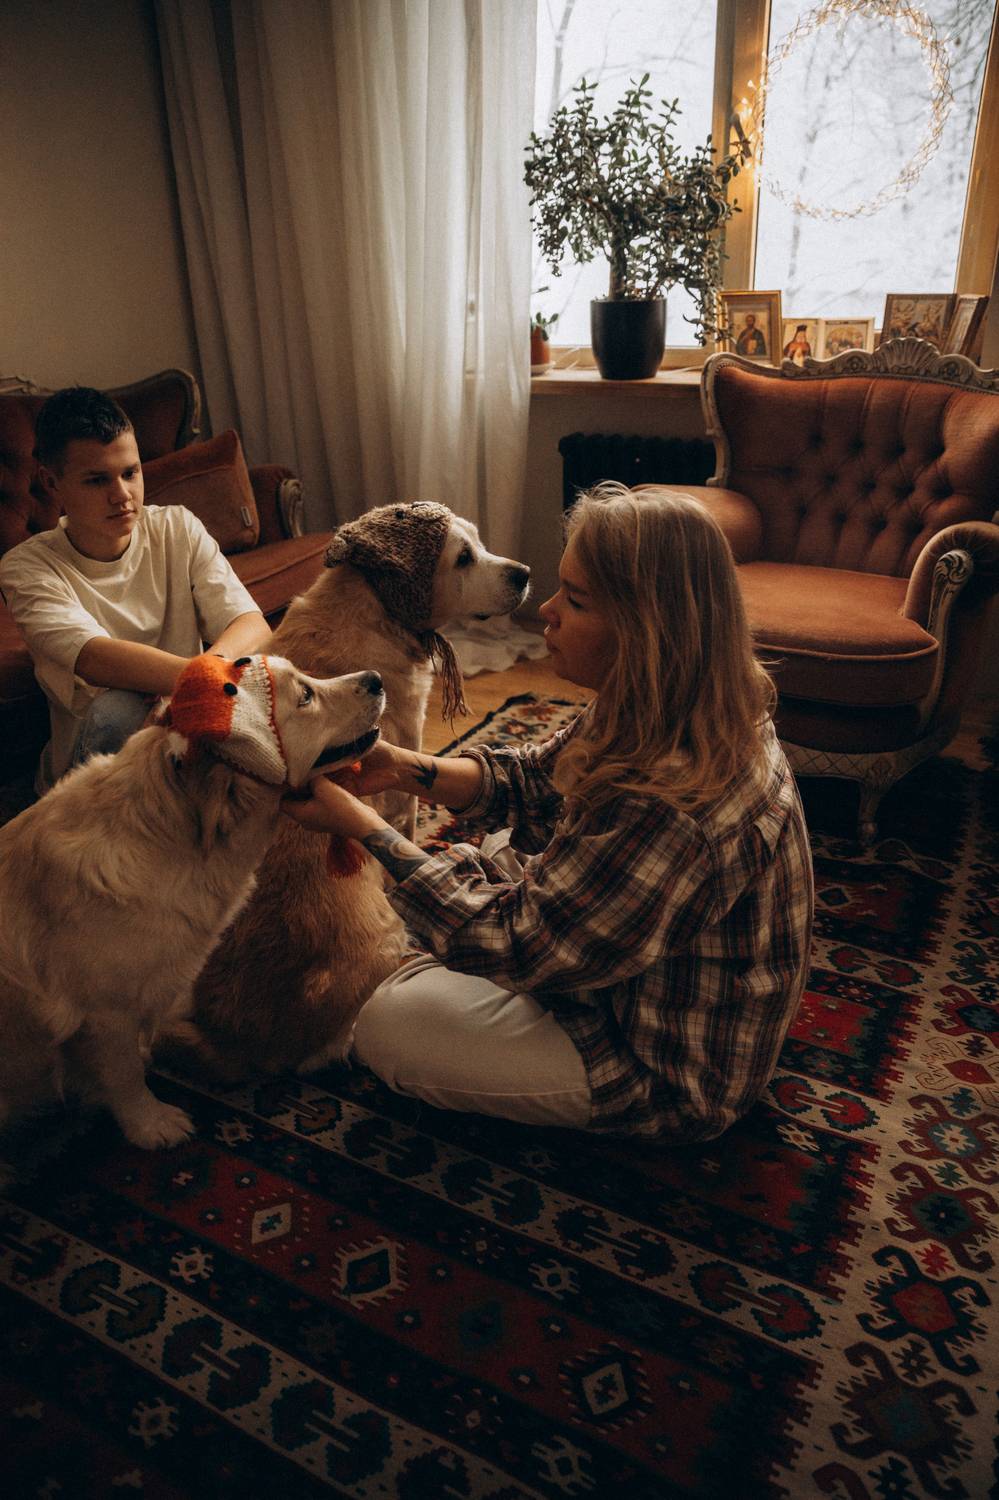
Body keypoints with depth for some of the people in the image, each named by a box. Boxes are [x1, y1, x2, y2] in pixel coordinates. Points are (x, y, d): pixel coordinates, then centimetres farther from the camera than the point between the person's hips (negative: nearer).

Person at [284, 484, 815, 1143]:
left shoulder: (670, 810, -40)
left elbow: (513, 944, -30)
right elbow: (537, 779, 1)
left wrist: (364, 826, -23)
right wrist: (403, 767, -12)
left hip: (673, 1076, -8)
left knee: (387, 1023, -6)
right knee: (487, 857, 16)